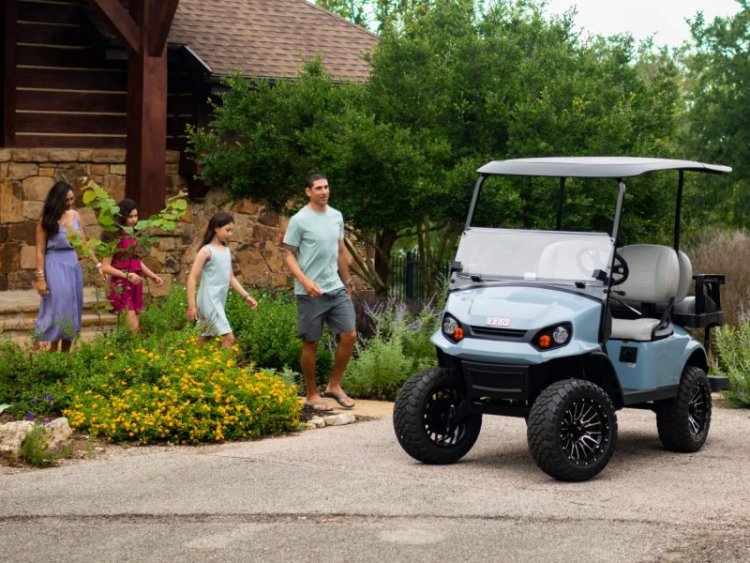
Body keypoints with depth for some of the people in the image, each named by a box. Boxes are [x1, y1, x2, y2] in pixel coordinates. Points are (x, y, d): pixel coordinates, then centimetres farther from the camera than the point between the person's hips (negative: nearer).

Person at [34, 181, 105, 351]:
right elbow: (40, 251, -8)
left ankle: (66, 354, 15)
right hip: (55, 266, -6)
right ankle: (53, 354, 2)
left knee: (72, 308, 7)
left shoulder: (75, 215, 6)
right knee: (58, 307, -7)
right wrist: (40, 277, -14)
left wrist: (98, 265, 9)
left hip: (73, 265, 6)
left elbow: (84, 244, 12)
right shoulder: (47, 220, -8)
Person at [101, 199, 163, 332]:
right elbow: (105, 267, -13)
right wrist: (127, 275, -19)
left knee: (135, 325, 4)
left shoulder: (133, 237, 11)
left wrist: (152, 276, 16)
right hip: (121, 287, -7)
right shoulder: (115, 238, -10)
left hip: (135, 286, 7)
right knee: (134, 328, -16)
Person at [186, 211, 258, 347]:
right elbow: (192, 278, -13)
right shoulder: (206, 251, -11)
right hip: (209, 300, -8)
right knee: (229, 338, -15)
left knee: (206, 338, 13)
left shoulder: (227, 251, 13)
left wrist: (246, 296, 13)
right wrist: (191, 305, -18)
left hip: (219, 302, 8)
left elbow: (230, 277, 20)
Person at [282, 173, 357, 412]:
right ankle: (311, 395, 13)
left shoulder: (336, 216, 10)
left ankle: (334, 386, 15)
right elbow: (288, 255, -9)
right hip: (311, 293, -6)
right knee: (311, 343, 3)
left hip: (337, 289, 6)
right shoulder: (300, 220, -9)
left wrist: (347, 282, 22)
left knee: (349, 335, 1)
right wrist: (304, 281, -22)